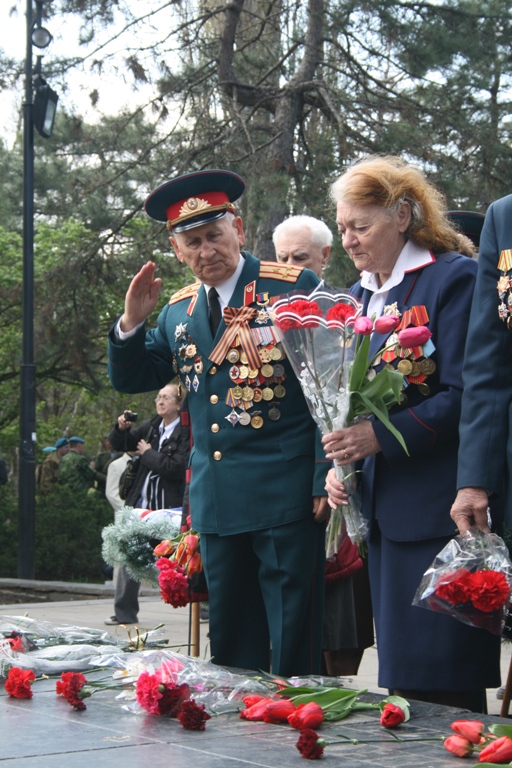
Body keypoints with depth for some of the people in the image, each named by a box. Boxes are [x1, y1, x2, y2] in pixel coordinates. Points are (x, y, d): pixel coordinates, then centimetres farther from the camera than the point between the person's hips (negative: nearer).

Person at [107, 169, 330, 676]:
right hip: (215, 500, 6)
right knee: (230, 647, 12)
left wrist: (326, 481, -12)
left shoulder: (294, 287, -5)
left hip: (285, 493, -6)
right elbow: (130, 378, 19)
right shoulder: (178, 310, 13)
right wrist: (132, 322, -1)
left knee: (294, 648, -3)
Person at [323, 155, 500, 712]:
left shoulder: (454, 278, -8)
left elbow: (464, 395, -15)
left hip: (437, 511, -8)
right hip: (385, 511, 8)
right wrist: (340, 465, 6)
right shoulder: (363, 295, 17)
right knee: (399, 676, 10)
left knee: (444, 687, -6)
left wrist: (380, 437, -22)